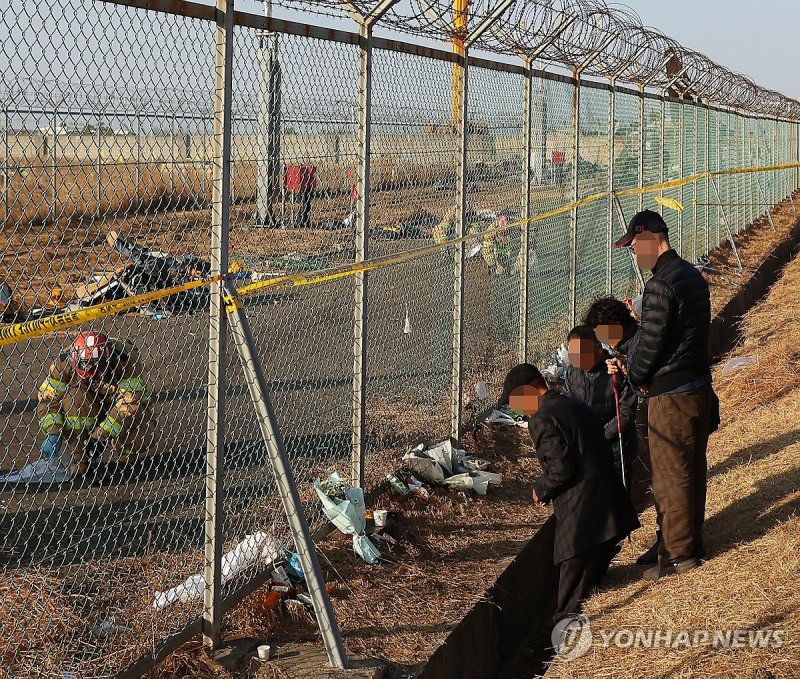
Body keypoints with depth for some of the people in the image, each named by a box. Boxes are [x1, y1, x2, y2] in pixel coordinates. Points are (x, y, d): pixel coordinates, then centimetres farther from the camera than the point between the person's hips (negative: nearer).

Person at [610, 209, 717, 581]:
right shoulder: (693, 275, 11)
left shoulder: (660, 285, -19)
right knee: (693, 470, 16)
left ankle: (677, 554, 7)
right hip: (700, 387, 9)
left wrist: (633, 374, 1)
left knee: (671, 476, 0)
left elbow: (652, 343, -18)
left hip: (670, 395, -9)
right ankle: (692, 543, 27)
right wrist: (632, 365, 15)